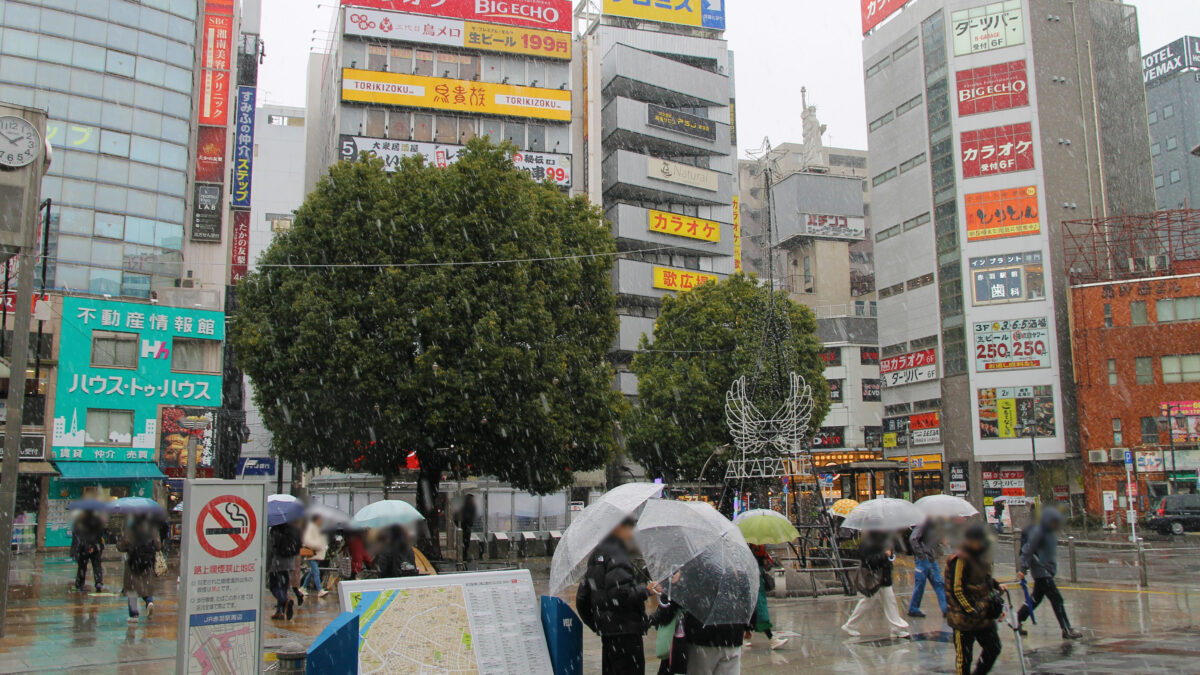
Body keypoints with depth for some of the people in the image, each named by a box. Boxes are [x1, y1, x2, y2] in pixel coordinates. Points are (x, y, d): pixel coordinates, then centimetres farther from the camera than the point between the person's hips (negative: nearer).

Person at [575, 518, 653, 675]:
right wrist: (646, 590, -10)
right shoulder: (617, 556, -13)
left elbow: (582, 599, 19)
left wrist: (596, 626, 24)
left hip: (606, 632, 9)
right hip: (624, 631, -9)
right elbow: (622, 593, -25)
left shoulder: (596, 556, 17)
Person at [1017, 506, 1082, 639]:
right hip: (1041, 572, -9)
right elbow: (1027, 551, -19)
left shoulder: (1051, 532, 11)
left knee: (1036, 598, 15)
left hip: (1047, 571, 9)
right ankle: (1067, 630, -1)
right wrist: (1023, 569, -22)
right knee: (1057, 599, -7)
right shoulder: (1038, 532, -17)